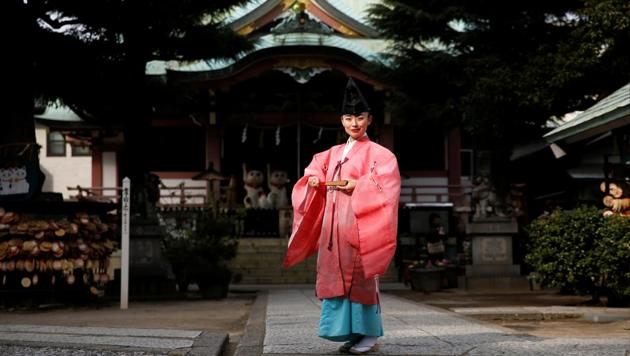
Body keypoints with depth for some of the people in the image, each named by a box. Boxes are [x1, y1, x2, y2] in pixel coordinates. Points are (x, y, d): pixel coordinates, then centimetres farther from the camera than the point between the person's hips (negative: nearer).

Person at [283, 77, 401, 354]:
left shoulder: (378, 153, -3)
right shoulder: (333, 153, 17)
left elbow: (387, 184, -12)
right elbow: (315, 166, 28)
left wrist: (358, 185, -21)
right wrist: (313, 178, 7)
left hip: (358, 222, -6)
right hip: (333, 222, 7)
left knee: (360, 276, -5)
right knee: (336, 275, 6)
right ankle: (351, 332, 13)